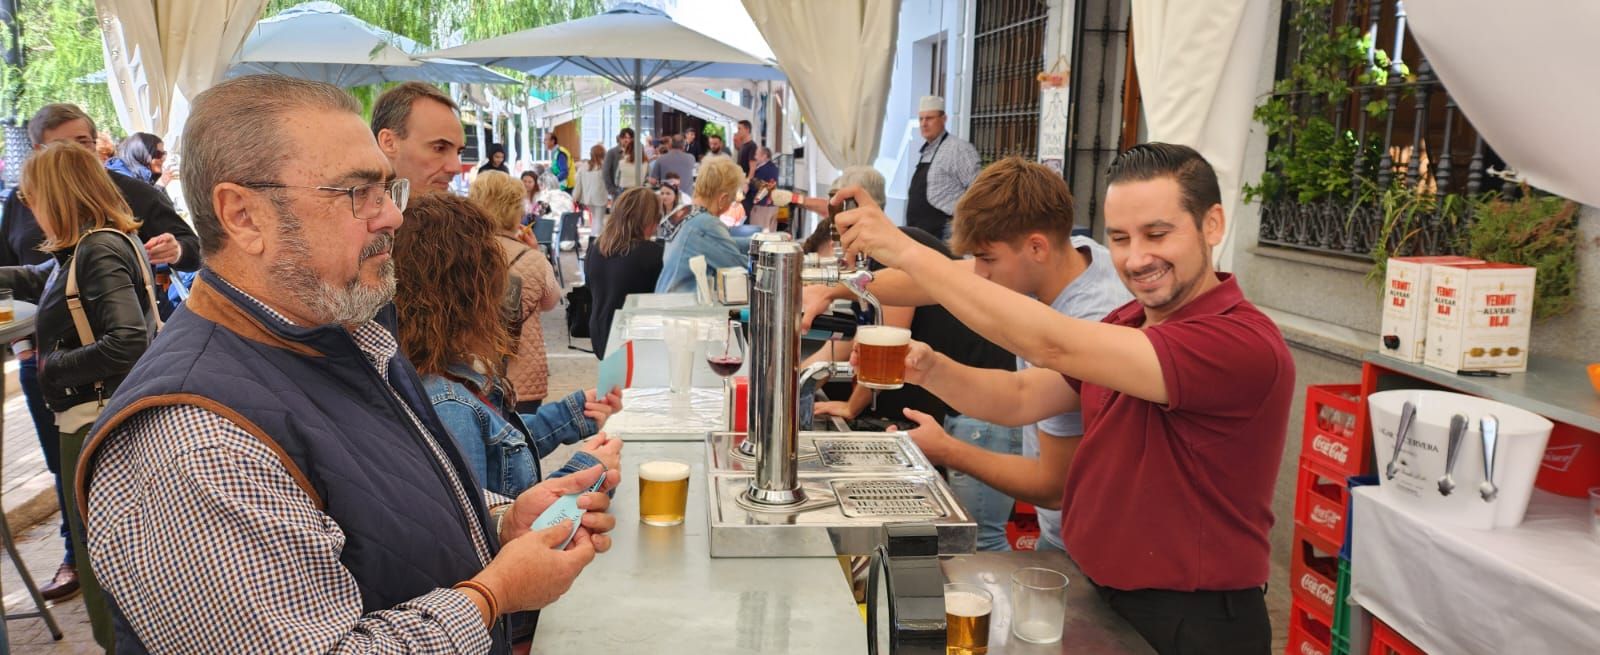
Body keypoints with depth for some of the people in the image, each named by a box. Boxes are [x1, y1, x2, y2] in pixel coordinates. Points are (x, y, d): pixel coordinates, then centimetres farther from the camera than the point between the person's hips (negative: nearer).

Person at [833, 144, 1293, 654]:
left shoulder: (1245, 344, -25)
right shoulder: (1125, 325, 4)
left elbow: (1052, 345, -32)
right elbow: (1021, 398, 1)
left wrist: (908, 252, -30)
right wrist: (930, 371, -19)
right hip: (1100, 598, 7)